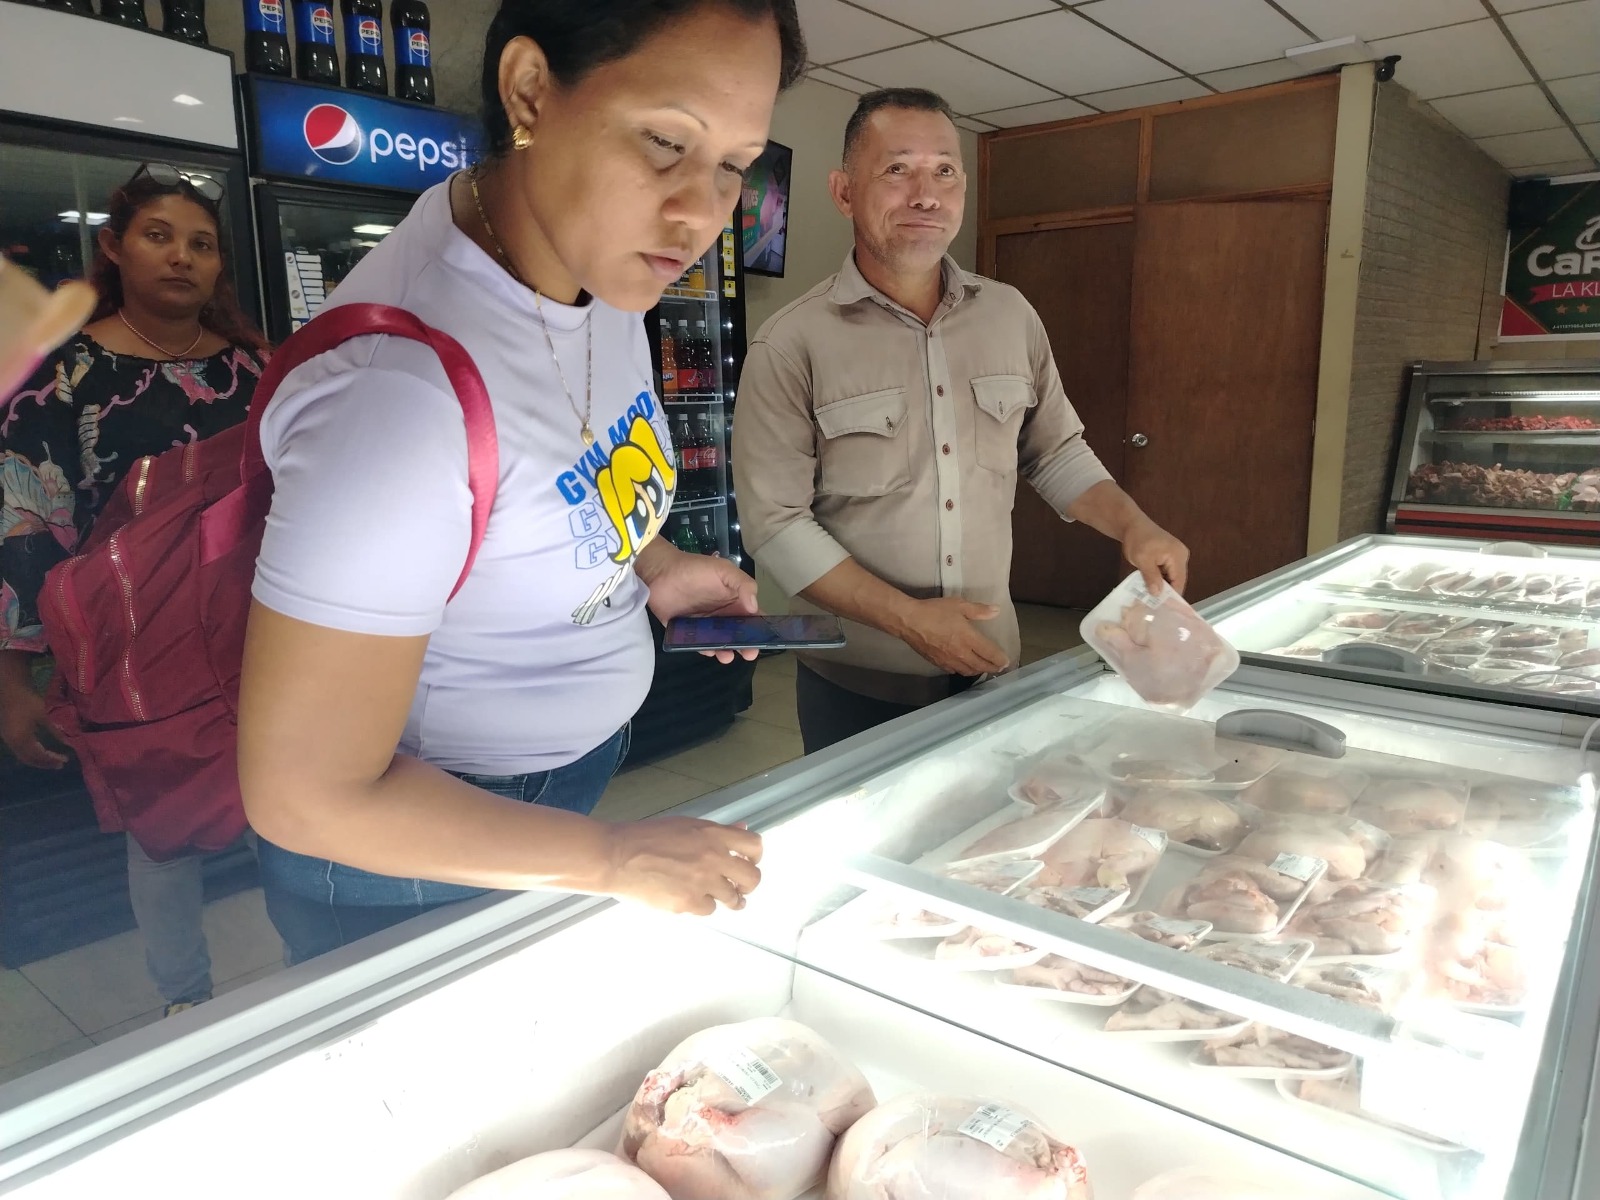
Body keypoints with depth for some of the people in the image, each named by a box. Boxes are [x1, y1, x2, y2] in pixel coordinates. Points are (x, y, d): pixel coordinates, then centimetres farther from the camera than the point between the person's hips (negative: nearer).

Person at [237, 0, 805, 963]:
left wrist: (652, 564, -5)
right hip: (422, 849, -7)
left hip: (575, 772, 7)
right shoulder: (405, 381, -35)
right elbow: (306, 798, -28)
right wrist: (616, 861, -21)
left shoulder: (607, 256, -10)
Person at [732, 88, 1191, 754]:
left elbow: (1055, 452, 13)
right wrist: (908, 618, -19)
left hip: (992, 668, 5)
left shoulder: (1012, 315, 3)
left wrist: (1133, 527, -3)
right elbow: (776, 523, -14)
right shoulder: (791, 345, -12)